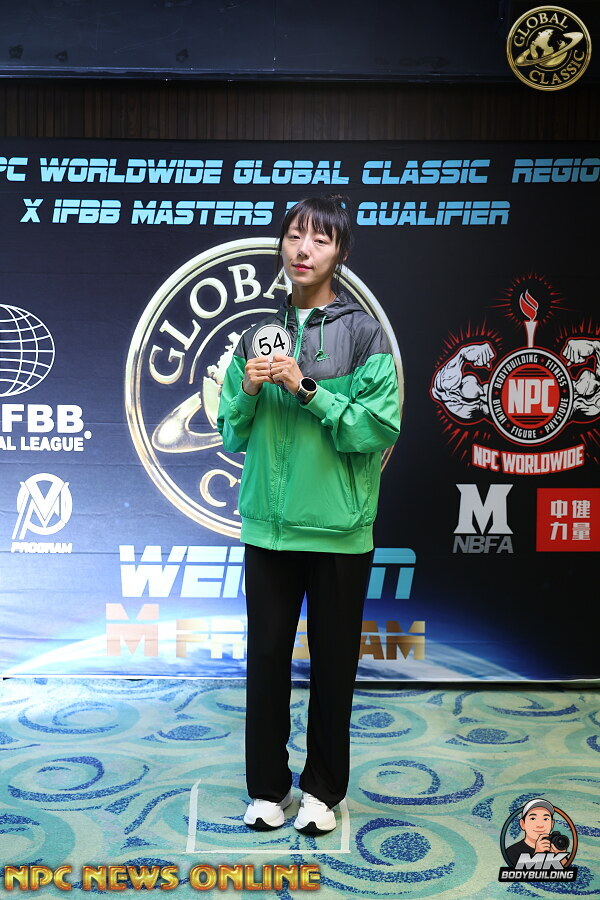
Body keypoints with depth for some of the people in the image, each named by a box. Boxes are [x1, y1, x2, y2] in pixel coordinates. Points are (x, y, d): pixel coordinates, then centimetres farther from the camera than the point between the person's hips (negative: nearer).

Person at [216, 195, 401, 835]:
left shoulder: (365, 334, -3)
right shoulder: (258, 335, 7)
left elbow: (380, 428, -13)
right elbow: (232, 433, 8)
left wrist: (307, 389, -20)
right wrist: (249, 391, -11)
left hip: (339, 527, -2)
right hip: (268, 523, 3)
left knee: (333, 660, 9)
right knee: (267, 655, 10)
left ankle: (323, 787, 29)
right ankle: (267, 785, 29)